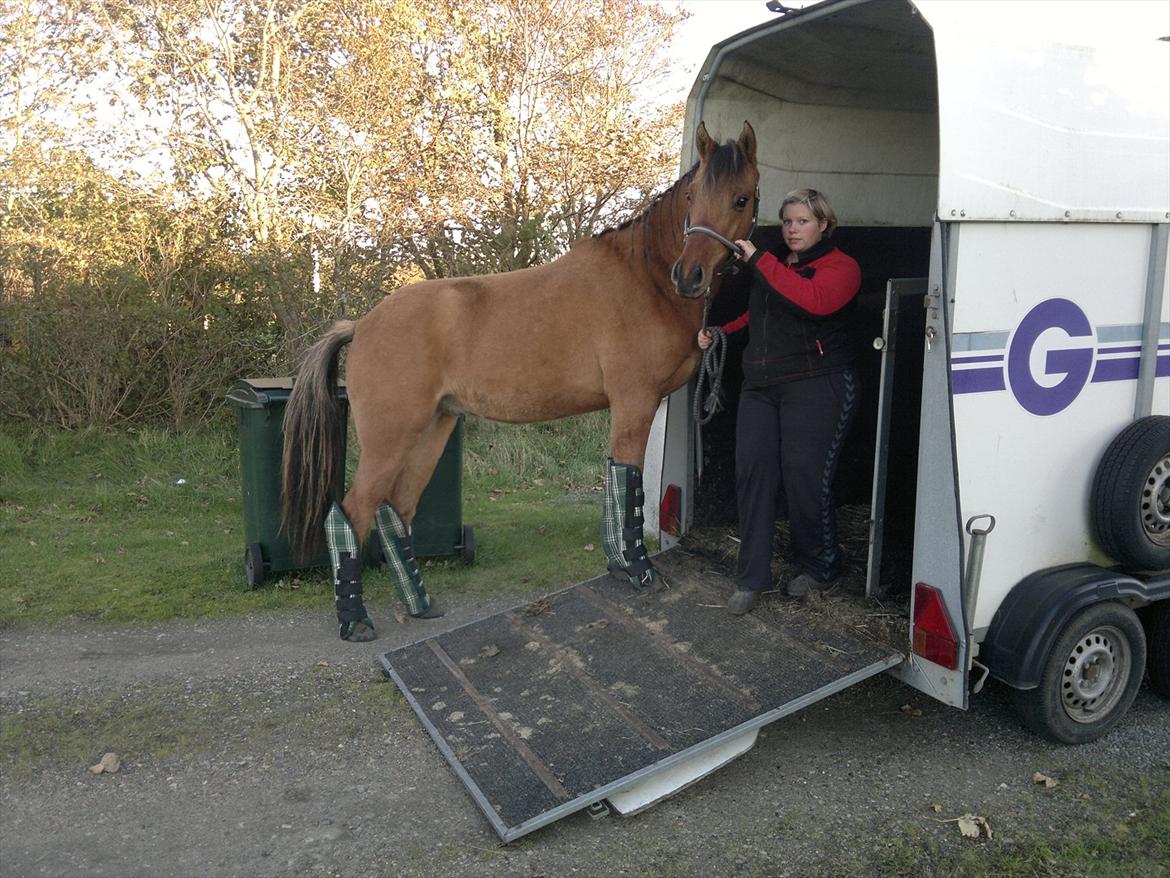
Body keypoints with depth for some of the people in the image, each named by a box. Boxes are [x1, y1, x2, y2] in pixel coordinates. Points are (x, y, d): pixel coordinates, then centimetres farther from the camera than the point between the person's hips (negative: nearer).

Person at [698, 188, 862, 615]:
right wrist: (719, 333, 15)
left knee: (805, 480, -4)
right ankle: (751, 579, 5)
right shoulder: (774, 267, 19)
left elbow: (817, 301, -25)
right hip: (761, 387, 6)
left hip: (816, 387, -6)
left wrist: (759, 260, -20)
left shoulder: (841, 267, -2)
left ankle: (819, 568, 20)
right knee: (752, 472, -3)